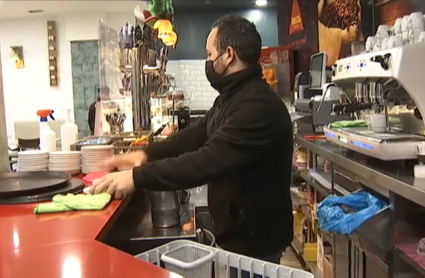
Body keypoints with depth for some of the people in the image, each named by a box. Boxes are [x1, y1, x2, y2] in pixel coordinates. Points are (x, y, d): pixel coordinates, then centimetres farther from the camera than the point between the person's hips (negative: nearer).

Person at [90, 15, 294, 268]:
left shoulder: (259, 105, -27)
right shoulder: (232, 96, 8)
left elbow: (208, 161, -33)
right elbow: (197, 135, 13)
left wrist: (136, 178, -30)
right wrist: (147, 155, 0)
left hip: (255, 240, -9)